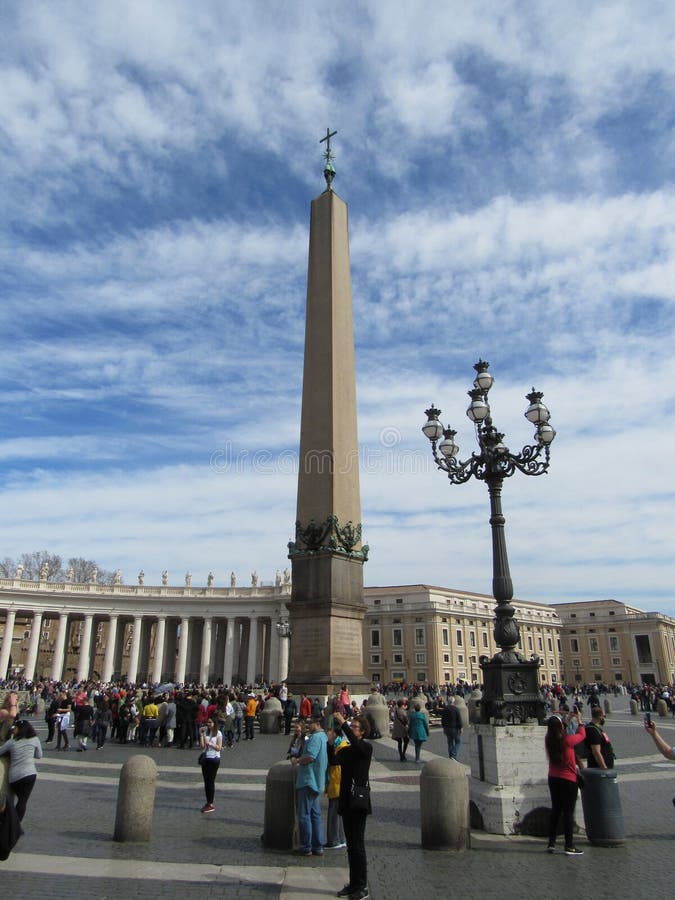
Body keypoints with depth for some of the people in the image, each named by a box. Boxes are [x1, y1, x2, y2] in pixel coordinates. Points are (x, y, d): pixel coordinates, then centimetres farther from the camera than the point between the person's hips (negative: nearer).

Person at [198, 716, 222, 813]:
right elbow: (202, 746, -3)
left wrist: (209, 743, -19)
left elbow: (219, 748, -12)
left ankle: (211, 805, 9)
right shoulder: (205, 732, 4)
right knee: (206, 781, 10)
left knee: (211, 781, 0)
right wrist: (201, 735, -9)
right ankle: (208, 802, 20)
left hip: (214, 759, -5)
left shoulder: (218, 734, -8)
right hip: (205, 758, 5)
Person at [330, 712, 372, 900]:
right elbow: (333, 761, -4)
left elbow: (357, 745, -30)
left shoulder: (367, 747, -7)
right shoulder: (345, 750, 11)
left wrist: (343, 724, -30)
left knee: (358, 846, -3)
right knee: (351, 846, 13)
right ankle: (353, 884, 23)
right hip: (346, 802, 6)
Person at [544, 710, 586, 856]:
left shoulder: (549, 740, -4)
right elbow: (582, 735, -1)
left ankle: (551, 843, 20)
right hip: (568, 780, -6)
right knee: (568, 812, 3)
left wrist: (568, 718, 21)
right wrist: (579, 720, 13)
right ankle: (569, 846, 7)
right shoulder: (567, 740, -20)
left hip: (553, 779, 6)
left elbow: (558, 732, 19)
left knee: (555, 811, 16)